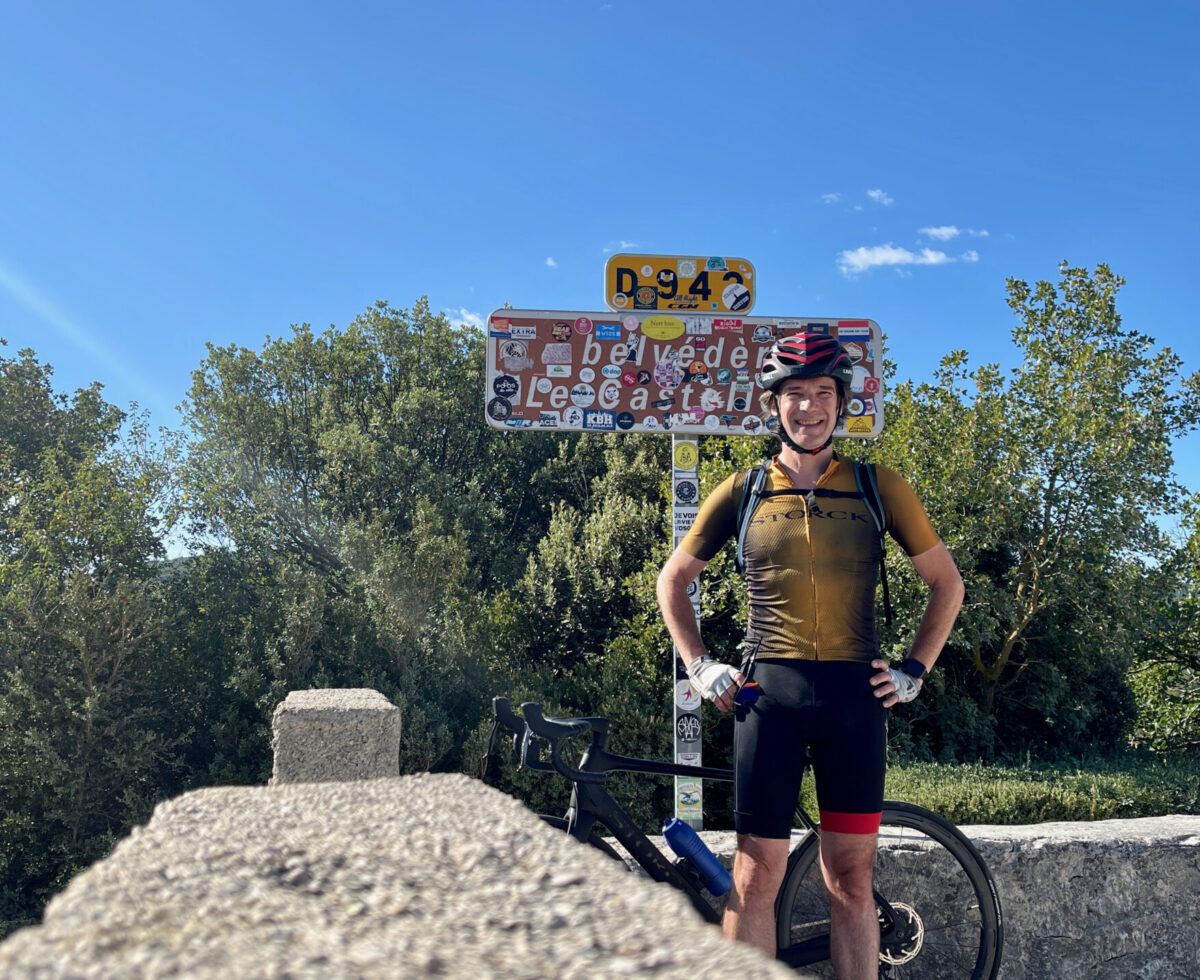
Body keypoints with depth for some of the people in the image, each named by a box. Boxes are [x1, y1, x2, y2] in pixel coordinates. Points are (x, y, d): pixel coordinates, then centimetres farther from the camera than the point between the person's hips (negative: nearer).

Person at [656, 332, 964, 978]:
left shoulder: (877, 487, 6)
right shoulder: (742, 492, 6)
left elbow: (946, 583, 13)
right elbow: (673, 580, 16)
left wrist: (914, 671, 6)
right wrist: (700, 667, 7)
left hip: (854, 695, 1)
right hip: (768, 692, 0)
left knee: (851, 877, 7)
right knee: (756, 875, 1)